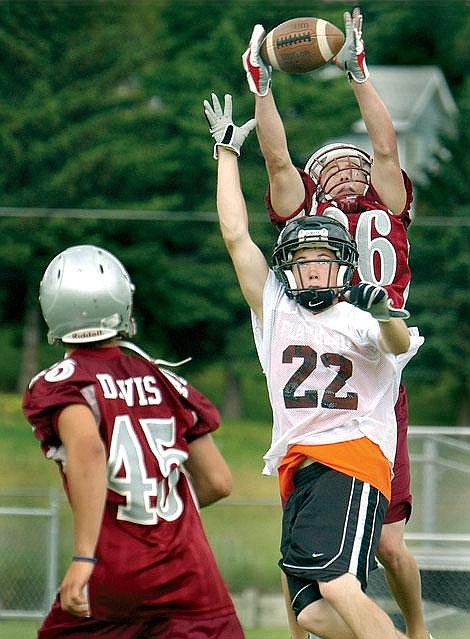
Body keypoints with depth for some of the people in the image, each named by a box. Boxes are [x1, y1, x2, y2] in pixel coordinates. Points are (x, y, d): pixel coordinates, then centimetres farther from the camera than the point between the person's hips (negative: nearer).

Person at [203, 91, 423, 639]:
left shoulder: (359, 319, 3)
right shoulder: (275, 311, 16)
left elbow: (398, 345, -18)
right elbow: (236, 237, 18)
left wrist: (386, 315, -40)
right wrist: (226, 151, 22)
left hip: (353, 455, -5)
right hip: (298, 467, 5)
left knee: (339, 587, -25)